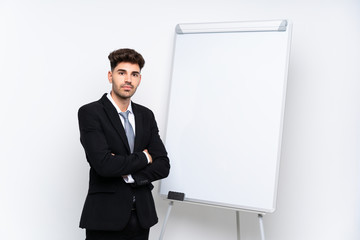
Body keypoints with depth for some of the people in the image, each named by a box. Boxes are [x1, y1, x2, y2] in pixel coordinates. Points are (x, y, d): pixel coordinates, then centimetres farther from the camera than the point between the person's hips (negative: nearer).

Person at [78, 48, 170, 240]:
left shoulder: (146, 115, 8)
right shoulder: (90, 113, -8)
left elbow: (163, 166, 2)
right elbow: (104, 164, -21)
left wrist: (128, 174, -13)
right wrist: (144, 157, -8)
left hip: (142, 215, 5)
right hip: (106, 217, -4)